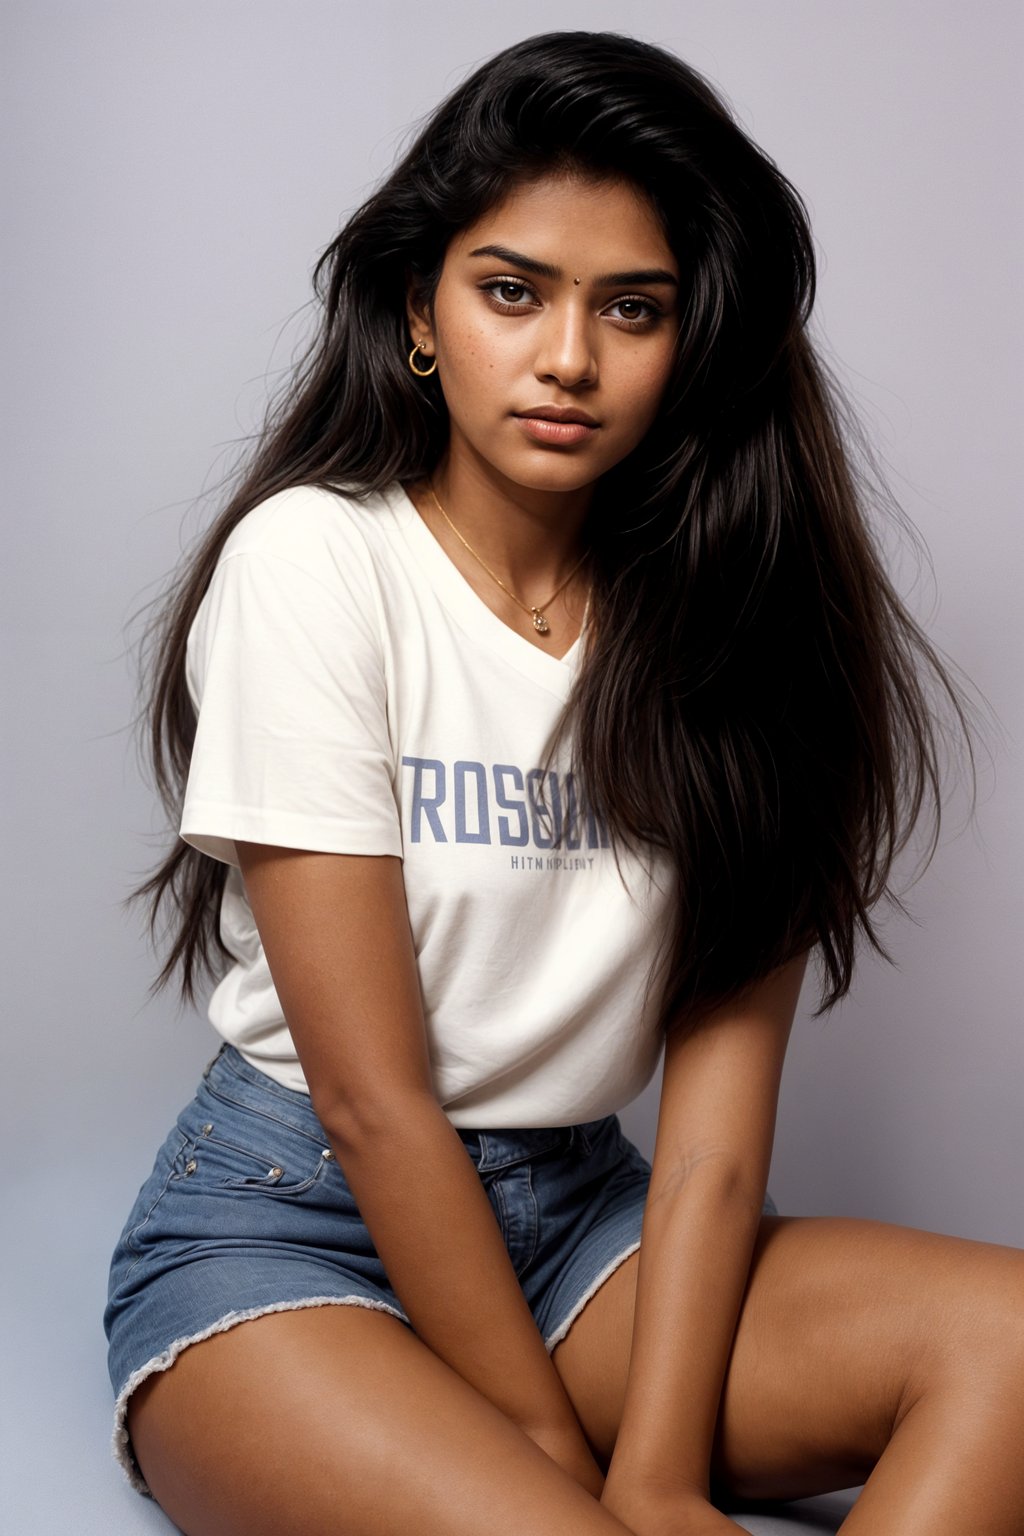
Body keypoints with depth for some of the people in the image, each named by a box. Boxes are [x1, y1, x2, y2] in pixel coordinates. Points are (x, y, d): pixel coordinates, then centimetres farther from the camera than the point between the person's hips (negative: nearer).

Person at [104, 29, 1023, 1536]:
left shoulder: (722, 600, -1)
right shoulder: (315, 561, -12)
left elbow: (721, 1081, -8)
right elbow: (372, 1098, -14)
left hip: (582, 1213, 5)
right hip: (287, 1227, -4)